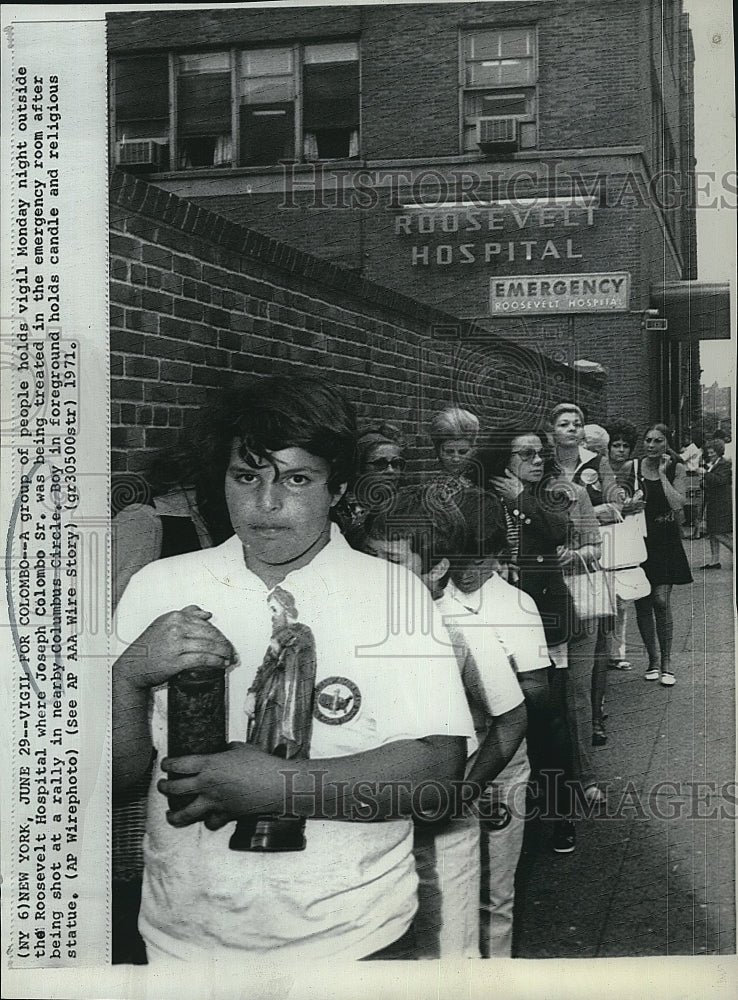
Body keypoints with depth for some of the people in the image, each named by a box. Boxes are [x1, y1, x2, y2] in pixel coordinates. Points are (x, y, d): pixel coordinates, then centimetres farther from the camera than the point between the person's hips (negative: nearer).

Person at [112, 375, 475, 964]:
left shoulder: (397, 597, -9)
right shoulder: (159, 588, -2)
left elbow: (439, 765, -17)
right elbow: (116, 771, -1)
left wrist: (280, 786, -26)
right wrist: (131, 673, -20)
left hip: (351, 937, -2)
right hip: (184, 938, 3)